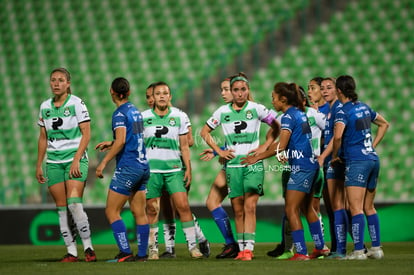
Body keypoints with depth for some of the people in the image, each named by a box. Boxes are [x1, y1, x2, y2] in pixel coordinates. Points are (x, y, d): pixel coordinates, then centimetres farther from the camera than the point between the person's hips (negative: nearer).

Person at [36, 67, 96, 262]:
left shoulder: (76, 103, -4)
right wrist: (38, 165, 14)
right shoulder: (45, 107, 11)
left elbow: (86, 134, -8)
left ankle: (88, 247, -10)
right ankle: (71, 252, 2)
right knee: (61, 208, 0)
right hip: (53, 162, 5)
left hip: (75, 158, -5)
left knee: (74, 204, -18)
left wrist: (76, 160, -16)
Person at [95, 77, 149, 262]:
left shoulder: (120, 114, -11)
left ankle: (125, 253, -11)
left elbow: (121, 141, -21)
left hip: (127, 168, -8)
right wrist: (110, 144, 28)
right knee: (139, 212, 8)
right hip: (143, 167, 8)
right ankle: (142, 254, 6)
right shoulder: (135, 111, 15)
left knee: (111, 212, -4)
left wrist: (104, 162, -18)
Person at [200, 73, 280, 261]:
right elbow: (204, 132, 16)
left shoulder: (256, 109, 2)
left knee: (250, 207, -11)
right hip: (232, 164, 2)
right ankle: (241, 248, 7)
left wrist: (264, 147, 0)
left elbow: (275, 128, 10)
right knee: (238, 210, 3)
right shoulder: (223, 112, 6)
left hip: (253, 163, -2)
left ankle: (248, 248, -15)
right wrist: (218, 151, 6)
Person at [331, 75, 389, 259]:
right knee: (369, 207, 14)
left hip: (356, 161, -8)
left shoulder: (344, 111, -10)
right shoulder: (364, 107, 13)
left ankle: (358, 251, -12)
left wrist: (335, 155, -9)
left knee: (356, 208, -8)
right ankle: (376, 248, 14)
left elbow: (338, 135, -25)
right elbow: (384, 124, 27)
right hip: (373, 159, 8)